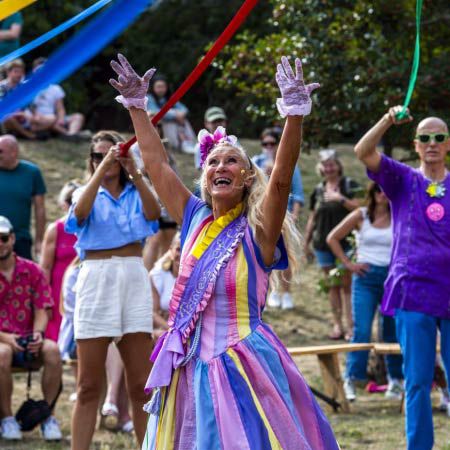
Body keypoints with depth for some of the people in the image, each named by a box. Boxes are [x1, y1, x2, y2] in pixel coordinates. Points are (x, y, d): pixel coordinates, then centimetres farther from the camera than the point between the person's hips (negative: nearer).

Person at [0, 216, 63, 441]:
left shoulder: (32, 271, 7)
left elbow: (41, 310, 4)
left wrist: (37, 334, -17)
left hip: (28, 341, 2)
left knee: (52, 350, -30)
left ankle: (47, 415, -15)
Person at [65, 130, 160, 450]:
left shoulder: (136, 193, 13)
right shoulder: (87, 193, 11)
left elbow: (154, 213, -10)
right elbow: (80, 211, -14)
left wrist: (134, 172, -20)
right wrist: (102, 168, -20)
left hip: (134, 279, 1)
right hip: (96, 277, -1)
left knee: (141, 385, 0)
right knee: (89, 387, -1)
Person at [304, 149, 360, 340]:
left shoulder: (349, 185, -1)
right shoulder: (319, 190, 12)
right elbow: (313, 217, 17)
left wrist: (341, 199, -20)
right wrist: (306, 242, 16)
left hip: (346, 242, -4)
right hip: (323, 243, 4)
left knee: (347, 284, -5)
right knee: (332, 285, 8)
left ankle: (350, 326, -4)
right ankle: (337, 325, 12)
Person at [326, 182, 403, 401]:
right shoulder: (360, 216, 4)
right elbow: (332, 238, 7)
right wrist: (348, 263, 1)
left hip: (392, 276, 1)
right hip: (366, 277, -1)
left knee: (392, 332, 6)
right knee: (362, 330, -10)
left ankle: (396, 379, 17)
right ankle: (351, 380, -9)